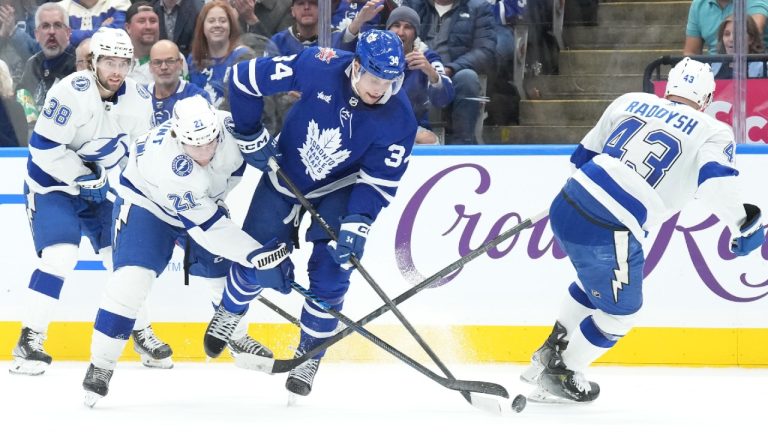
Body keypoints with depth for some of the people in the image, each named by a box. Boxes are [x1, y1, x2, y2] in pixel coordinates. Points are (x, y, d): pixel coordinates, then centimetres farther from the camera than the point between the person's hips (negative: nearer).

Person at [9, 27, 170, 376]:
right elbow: (44, 148, -25)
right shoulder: (71, 93, -25)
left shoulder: (138, 99, -6)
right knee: (59, 256, -21)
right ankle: (29, 340, -14)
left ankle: (141, 332, 20)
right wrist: (85, 176, -23)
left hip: (101, 188, 6)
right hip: (52, 183, -6)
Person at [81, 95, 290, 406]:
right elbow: (207, 227, -38)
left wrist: (216, 197, 0)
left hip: (204, 201, 6)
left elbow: (236, 164, 2)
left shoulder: (228, 125, -27)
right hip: (146, 203, -6)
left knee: (229, 271, 9)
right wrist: (260, 255, -40)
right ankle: (101, 364, -10)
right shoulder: (166, 161, -42)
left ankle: (237, 338, 38)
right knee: (132, 279, -22)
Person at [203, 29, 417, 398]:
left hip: (340, 188, 0)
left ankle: (309, 355, 10)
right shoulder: (317, 67, -31)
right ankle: (228, 315, 35)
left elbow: (379, 181, -19)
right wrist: (252, 139, -13)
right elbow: (243, 79, -20)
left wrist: (356, 225, -31)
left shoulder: (399, 119, -27)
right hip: (285, 172, 0)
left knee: (331, 271, -10)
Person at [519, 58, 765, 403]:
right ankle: (557, 376, 27)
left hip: (566, 207, 6)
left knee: (597, 283, 34)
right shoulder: (713, 132, 0)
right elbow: (715, 181, -19)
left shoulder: (631, 102, 15)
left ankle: (550, 353, 38)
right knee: (619, 312, 19)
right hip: (608, 233, -6)